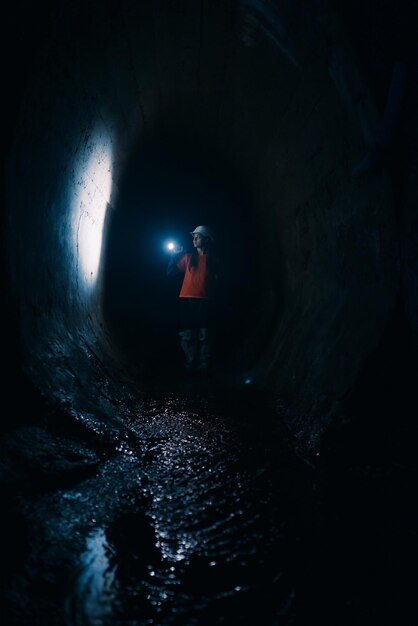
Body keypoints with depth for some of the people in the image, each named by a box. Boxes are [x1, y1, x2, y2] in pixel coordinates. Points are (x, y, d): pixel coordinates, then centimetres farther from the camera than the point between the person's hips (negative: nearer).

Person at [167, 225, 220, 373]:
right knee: (187, 334, -2)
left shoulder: (213, 259, 12)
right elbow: (170, 272, 14)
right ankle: (190, 364, 4)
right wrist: (175, 255, 7)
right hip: (187, 300, 1)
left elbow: (216, 279, 15)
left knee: (204, 335, -4)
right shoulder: (188, 257, 14)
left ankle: (204, 366, 0)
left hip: (204, 301, -1)